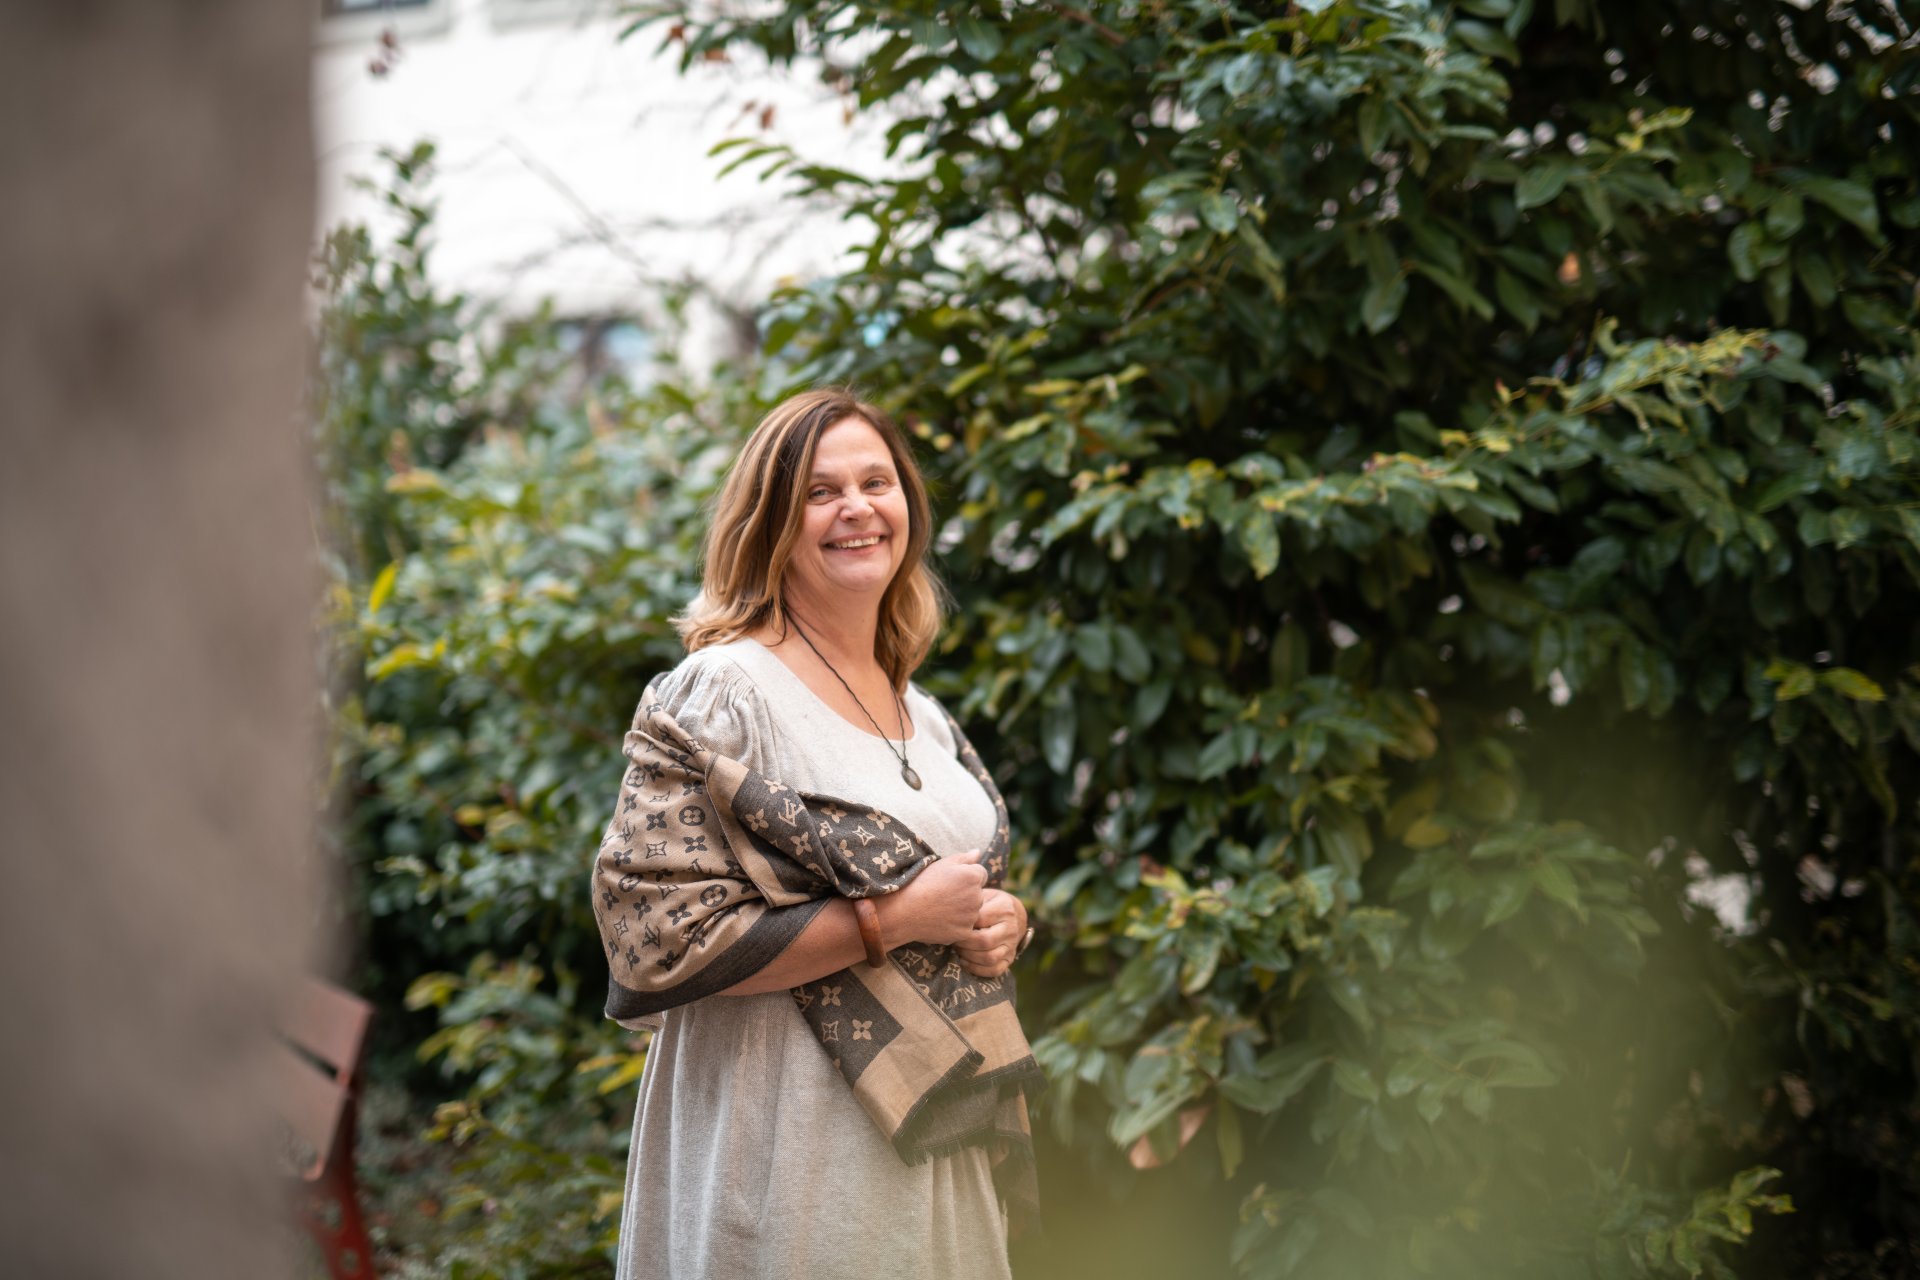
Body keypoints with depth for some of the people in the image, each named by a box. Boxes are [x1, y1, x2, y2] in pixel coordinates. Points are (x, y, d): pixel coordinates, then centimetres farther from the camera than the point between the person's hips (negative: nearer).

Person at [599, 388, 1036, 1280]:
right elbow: (653, 943, -20)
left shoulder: (928, 720, 11)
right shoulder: (719, 696, -13)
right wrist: (894, 918, -18)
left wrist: (999, 923, -1)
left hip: (939, 1135, 7)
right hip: (795, 1154, -7)